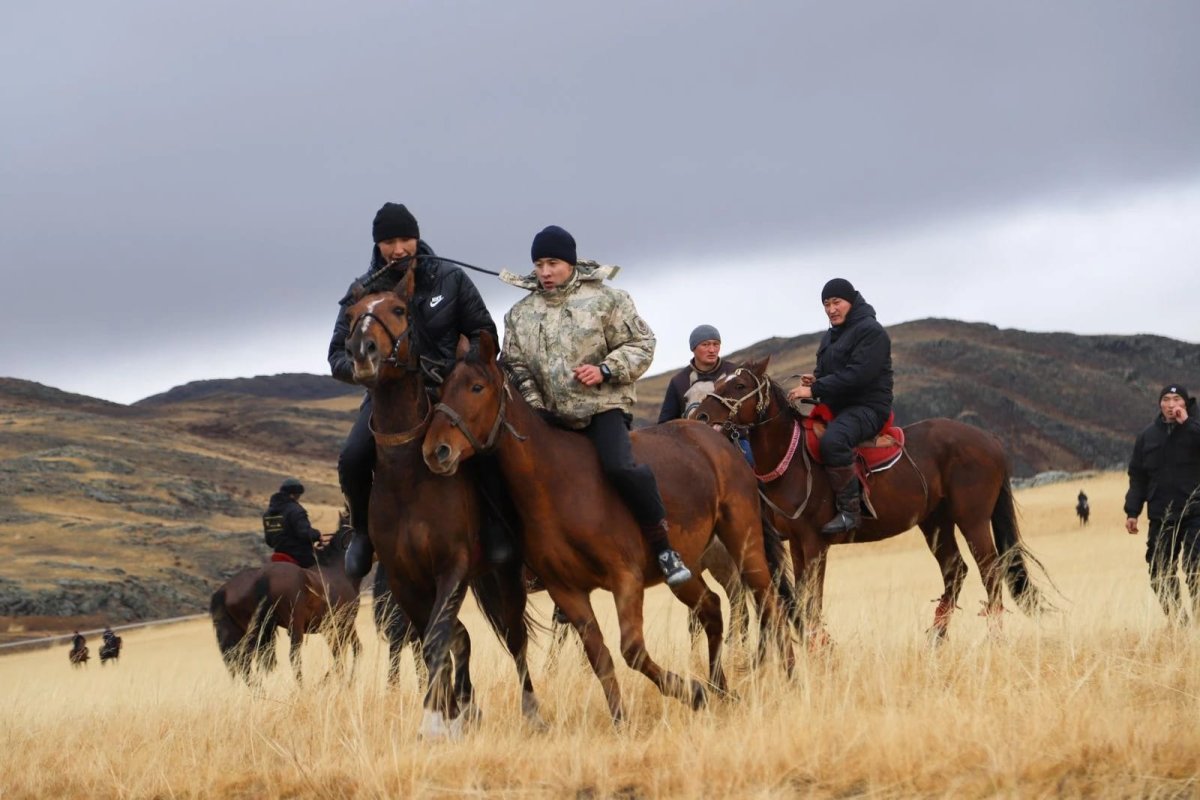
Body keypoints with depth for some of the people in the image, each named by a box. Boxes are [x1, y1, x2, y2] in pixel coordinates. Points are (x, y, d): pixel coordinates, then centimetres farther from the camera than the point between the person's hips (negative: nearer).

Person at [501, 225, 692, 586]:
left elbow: (640, 344, -2)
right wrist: (533, 405, -5)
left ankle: (663, 546, -15)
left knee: (619, 466, -27)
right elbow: (515, 366, 11)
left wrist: (606, 370, -17)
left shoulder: (605, 299, -1)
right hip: (551, 416, 5)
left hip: (603, 406, -5)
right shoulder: (520, 313, 10)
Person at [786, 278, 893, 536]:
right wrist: (814, 379, 3)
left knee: (833, 440, -37)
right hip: (836, 408, 11)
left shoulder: (870, 331, -11)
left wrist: (815, 390, -24)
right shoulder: (831, 336, 20)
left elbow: (857, 375, -22)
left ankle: (850, 510, -33)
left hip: (868, 407, -10)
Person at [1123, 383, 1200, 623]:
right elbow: (1137, 476, 12)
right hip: (1161, 517, 4)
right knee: (1160, 571, 4)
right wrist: (1132, 511, 7)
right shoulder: (1148, 435, 10)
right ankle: (1174, 619, 12)